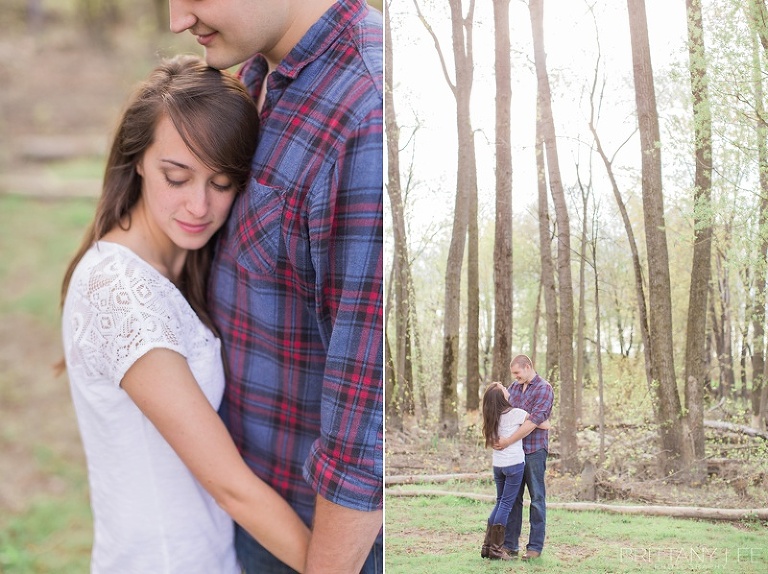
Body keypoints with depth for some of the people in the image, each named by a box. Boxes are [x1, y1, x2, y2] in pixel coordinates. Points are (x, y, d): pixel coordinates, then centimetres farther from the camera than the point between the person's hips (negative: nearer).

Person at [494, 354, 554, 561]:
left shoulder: (544, 389, -9)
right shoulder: (514, 387, 12)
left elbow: (533, 421, -19)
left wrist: (508, 441, -21)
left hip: (534, 451, -6)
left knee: (537, 499, 3)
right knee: (512, 498, 8)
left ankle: (535, 546, 8)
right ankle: (510, 544, 13)